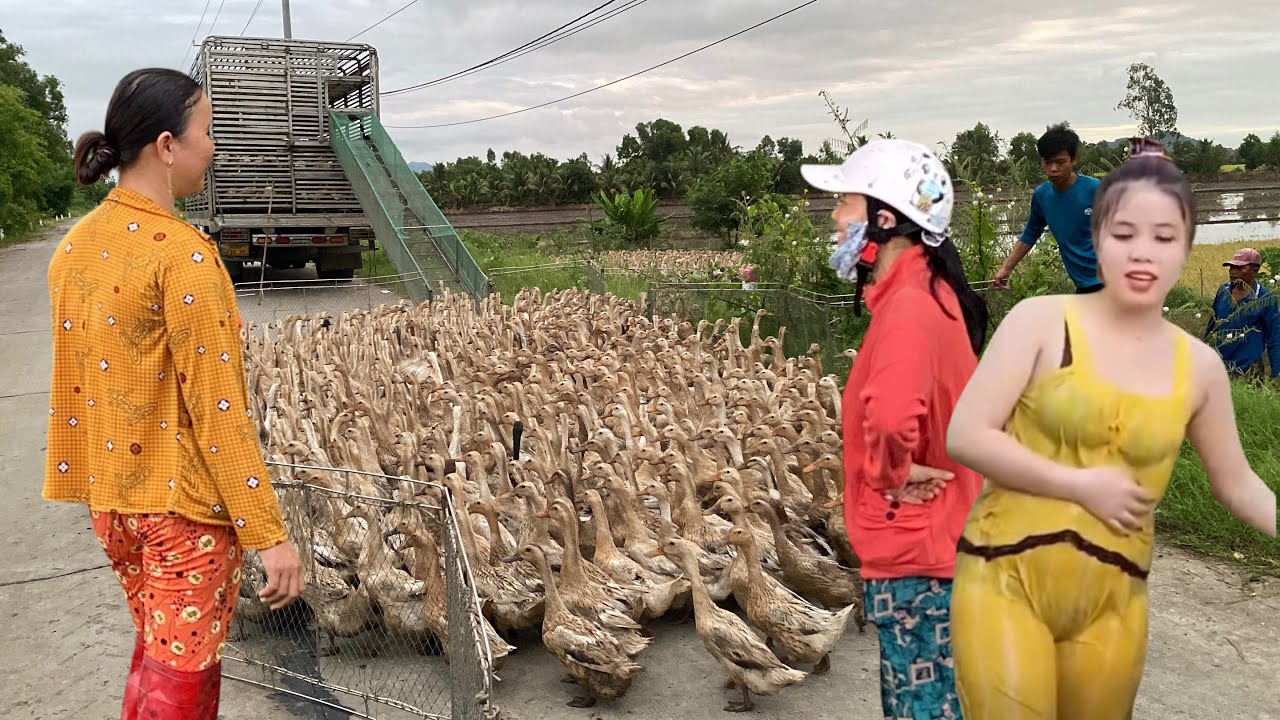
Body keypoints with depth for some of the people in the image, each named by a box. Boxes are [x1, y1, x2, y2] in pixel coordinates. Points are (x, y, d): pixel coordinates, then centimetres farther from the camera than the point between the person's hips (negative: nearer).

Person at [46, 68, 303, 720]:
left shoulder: (74, 246, 3)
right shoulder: (181, 253, -20)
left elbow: (72, 382, 9)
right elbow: (216, 408, -22)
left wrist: (85, 482, 20)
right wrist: (269, 534, -18)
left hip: (110, 494, 8)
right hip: (184, 501, -8)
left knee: (153, 650, 24)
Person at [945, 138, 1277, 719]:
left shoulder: (1199, 366, 3)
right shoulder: (1042, 320, -9)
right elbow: (964, 436, -13)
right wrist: (1082, 486, -15)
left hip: (1113, 599, 4)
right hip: (1005, 579, -4)